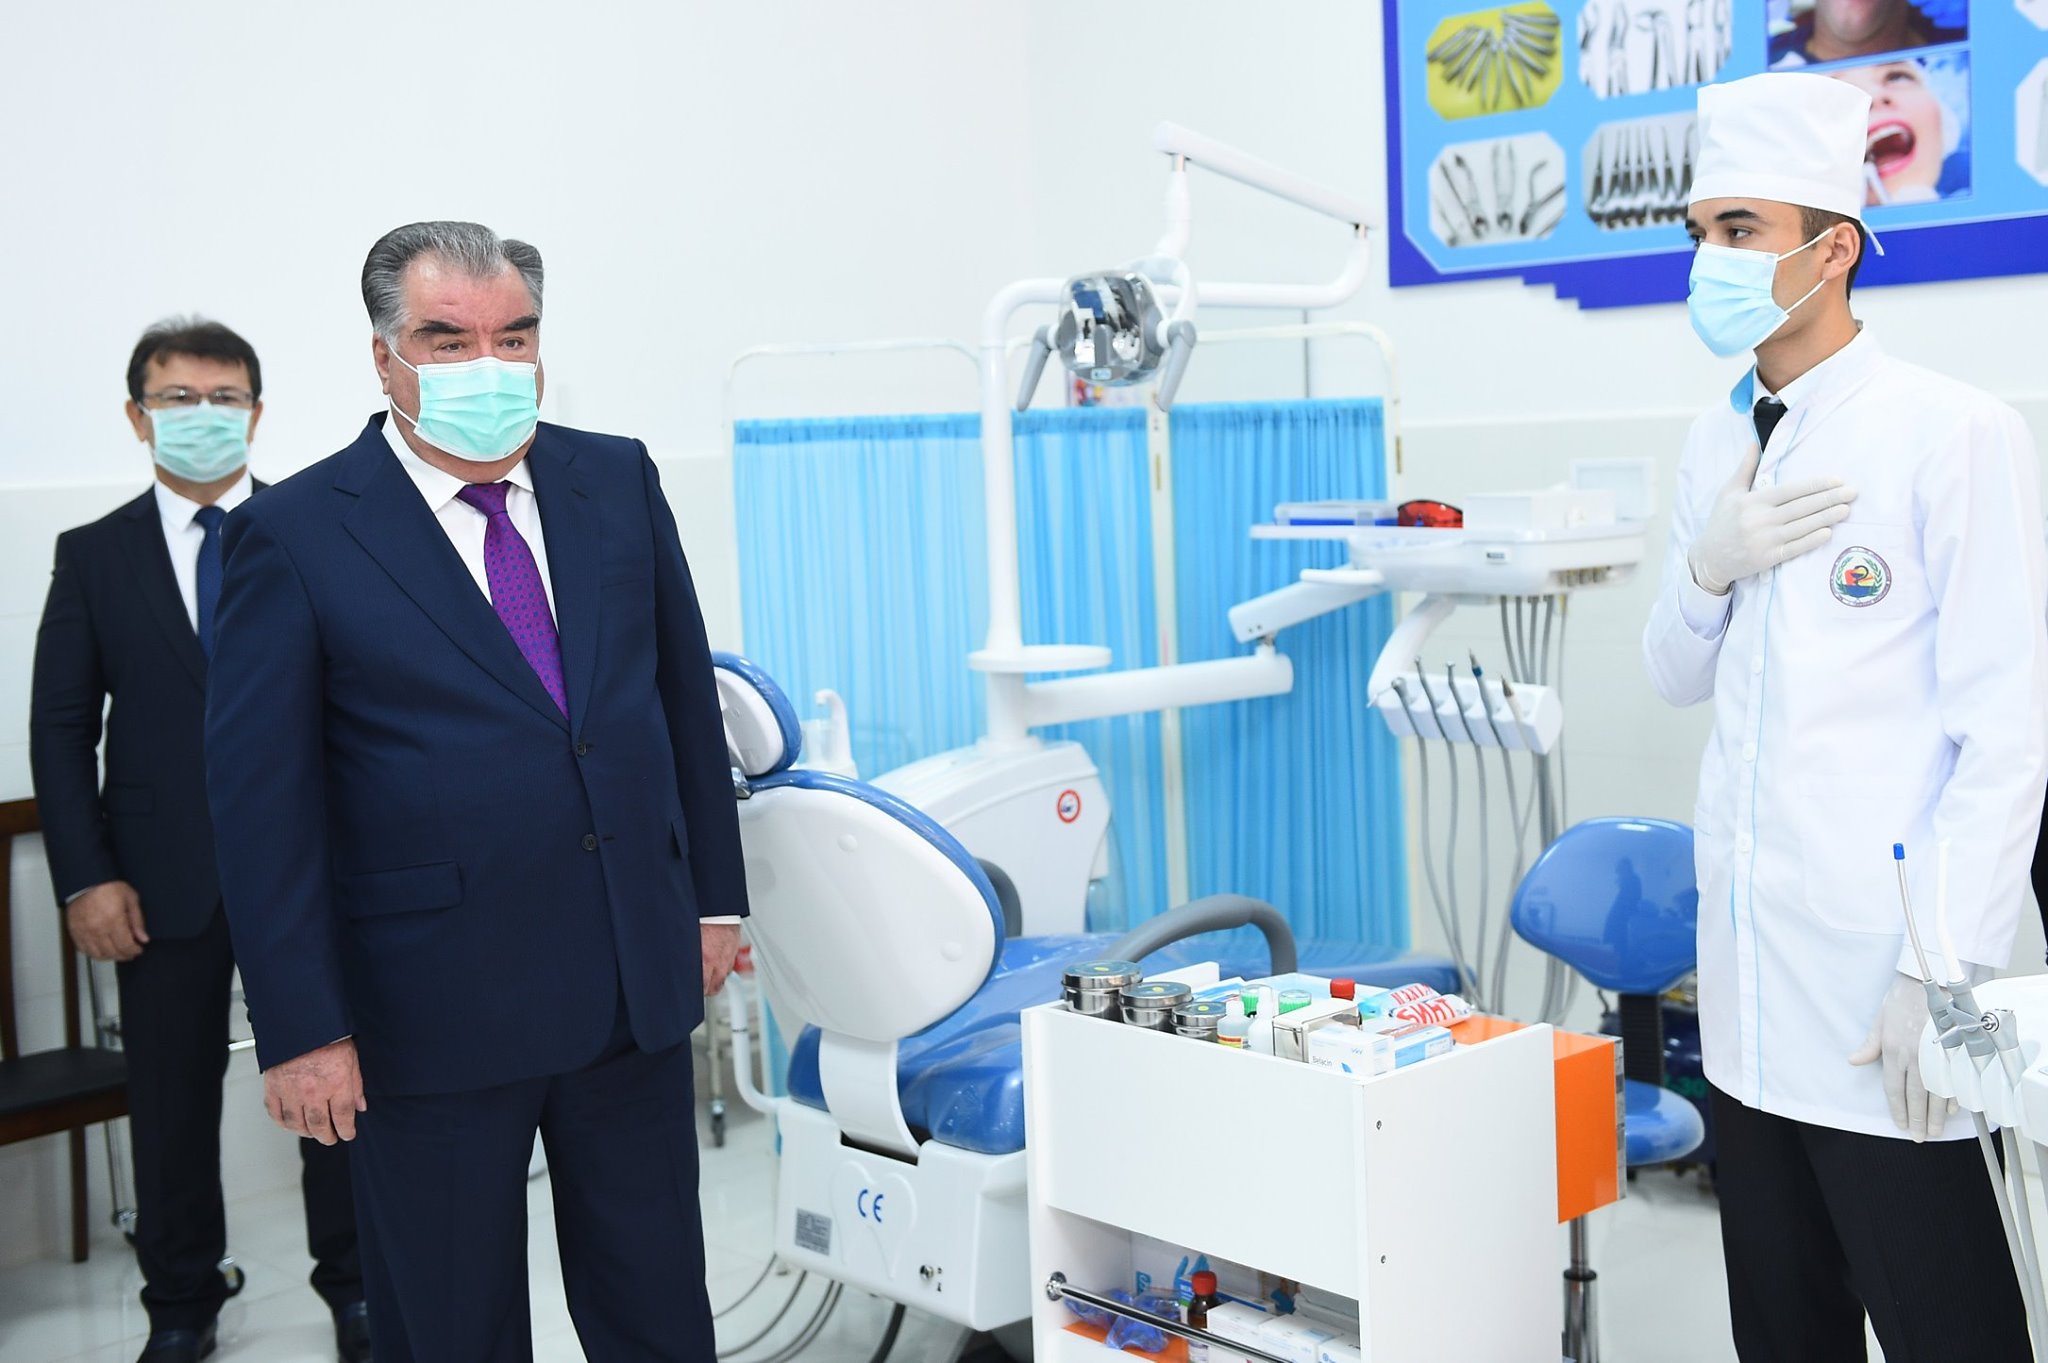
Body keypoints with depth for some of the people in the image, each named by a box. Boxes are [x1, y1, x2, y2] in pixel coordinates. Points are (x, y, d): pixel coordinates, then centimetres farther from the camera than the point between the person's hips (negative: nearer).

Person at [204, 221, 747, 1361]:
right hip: (432, 1006, -3)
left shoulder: (619, 480, 5)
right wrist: (301, 1030, -11)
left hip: (637, 988, 4)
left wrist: (715, 899, 10)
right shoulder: (296, 535, -8)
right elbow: (261, 799, -8)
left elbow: (685, 694, 11)